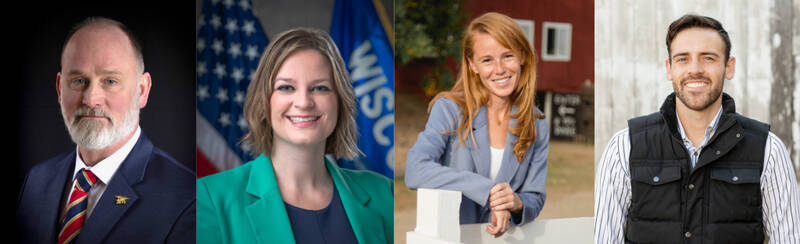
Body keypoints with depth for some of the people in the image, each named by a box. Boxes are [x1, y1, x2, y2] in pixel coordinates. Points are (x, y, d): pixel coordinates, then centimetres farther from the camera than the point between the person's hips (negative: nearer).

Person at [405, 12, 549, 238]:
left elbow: (535, 199, 8)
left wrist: (517, 203, -15)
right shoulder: (449, 109, -5)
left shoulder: (537, 126, 5)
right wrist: (487, 190, -23)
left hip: (501, 237, 3)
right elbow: (415, 171, -18)